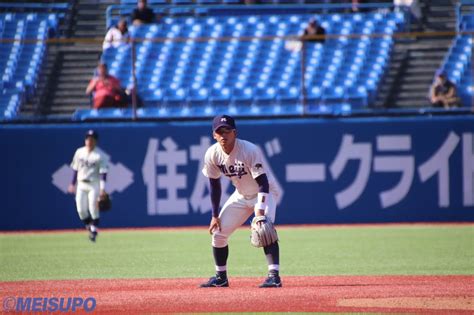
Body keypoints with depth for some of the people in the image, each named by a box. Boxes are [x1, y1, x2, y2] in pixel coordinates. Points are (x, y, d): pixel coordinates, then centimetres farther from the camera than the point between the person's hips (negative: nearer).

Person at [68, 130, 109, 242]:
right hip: (81, 184, 4)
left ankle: (94, 230, 4)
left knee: (93, 208, -9)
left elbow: (103, 172, -12)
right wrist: (73, 184, 12)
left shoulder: (100, 155, -8)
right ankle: (89, 227, 20)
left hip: (94, 184, -4)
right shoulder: (79, 152, 6)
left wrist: (102, 188, -20)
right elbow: (75, 169, 14)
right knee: (81, 210, -1)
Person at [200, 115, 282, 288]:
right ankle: (221, 277, 17)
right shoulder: (212, 154, -14)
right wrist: (215, 215, -3)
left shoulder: (250, 150, -30)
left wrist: (261, 210, -41)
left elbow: (263, 183, -30)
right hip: (241, 195, 6)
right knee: (218, 231, 2)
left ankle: (274, 275, -30)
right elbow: (215, 185, -2)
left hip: (264, 192, -6)